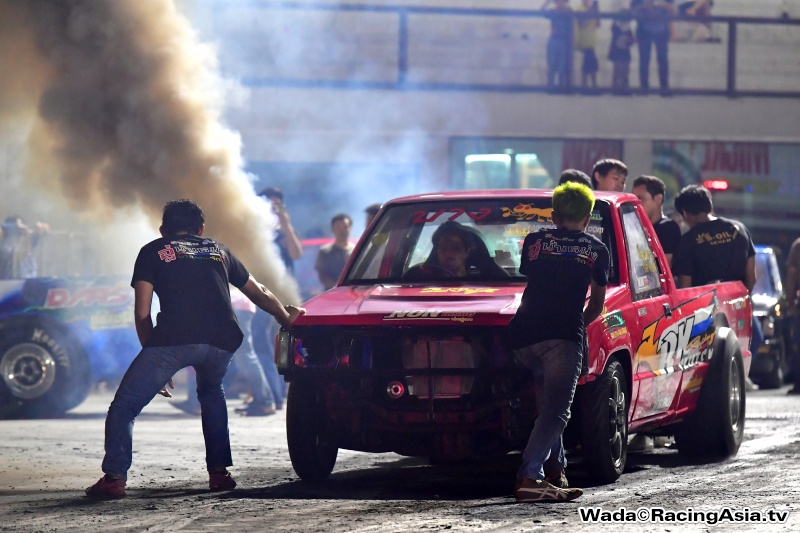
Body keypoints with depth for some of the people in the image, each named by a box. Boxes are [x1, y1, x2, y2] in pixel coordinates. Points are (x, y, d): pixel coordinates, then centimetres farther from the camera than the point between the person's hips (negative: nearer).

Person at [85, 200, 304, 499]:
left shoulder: (153, 252, 22)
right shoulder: (218, 250, 32)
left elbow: (142, 314, 13)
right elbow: (260, 294, 43)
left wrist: (156, 360, 21)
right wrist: (287, 318, 60)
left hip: (173, 339, -4)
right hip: (222, 340, 4)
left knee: (125, 406, 7)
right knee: (211, 393, 34)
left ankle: (114, 478, -11)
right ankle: (219, 472, 24)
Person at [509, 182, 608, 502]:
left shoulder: (534, 241, 20)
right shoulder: (596, 250, 17)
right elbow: (598, 302, 24)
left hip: (523, 334, 3)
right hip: (563, 336, -3)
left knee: (549, 404, 19)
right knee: (556, 411, -7)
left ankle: (555, 473, 15)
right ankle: (530, 477, -24)